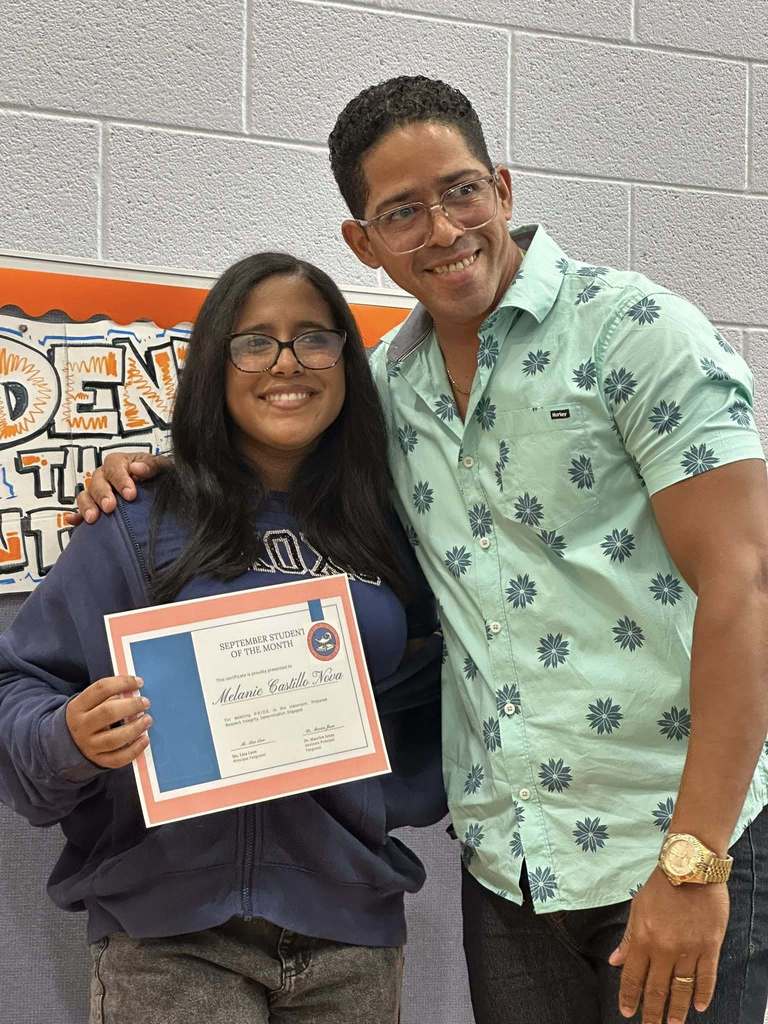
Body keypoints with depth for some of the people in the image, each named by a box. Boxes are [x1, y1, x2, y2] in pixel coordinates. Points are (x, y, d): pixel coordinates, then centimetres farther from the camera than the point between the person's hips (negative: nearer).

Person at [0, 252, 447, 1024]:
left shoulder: (391, 534, 5)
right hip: (170, 938, -3)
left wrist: (398, 801, -2)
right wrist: (71, 738, -23)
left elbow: (431, 694, 13)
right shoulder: (143, 525, -4)